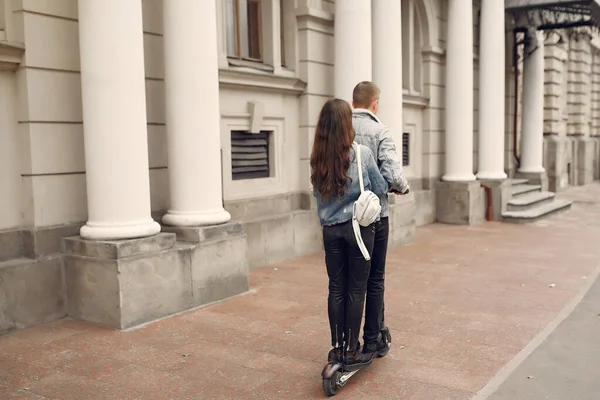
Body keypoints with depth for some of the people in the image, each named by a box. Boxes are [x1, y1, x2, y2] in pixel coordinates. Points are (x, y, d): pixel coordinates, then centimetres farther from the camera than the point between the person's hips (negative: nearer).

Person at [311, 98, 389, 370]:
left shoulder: (317, 159, -1)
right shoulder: (361, 153, -11)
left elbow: (317, 193, 9)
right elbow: (380, 189, -2)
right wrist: (395, 186, 19)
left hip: (330, 230, 3)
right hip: (359, 227, -3)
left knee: (336, 289, 11)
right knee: (356, 290, 5)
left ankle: (337, 348, 20)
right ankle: (352, 352, 13)